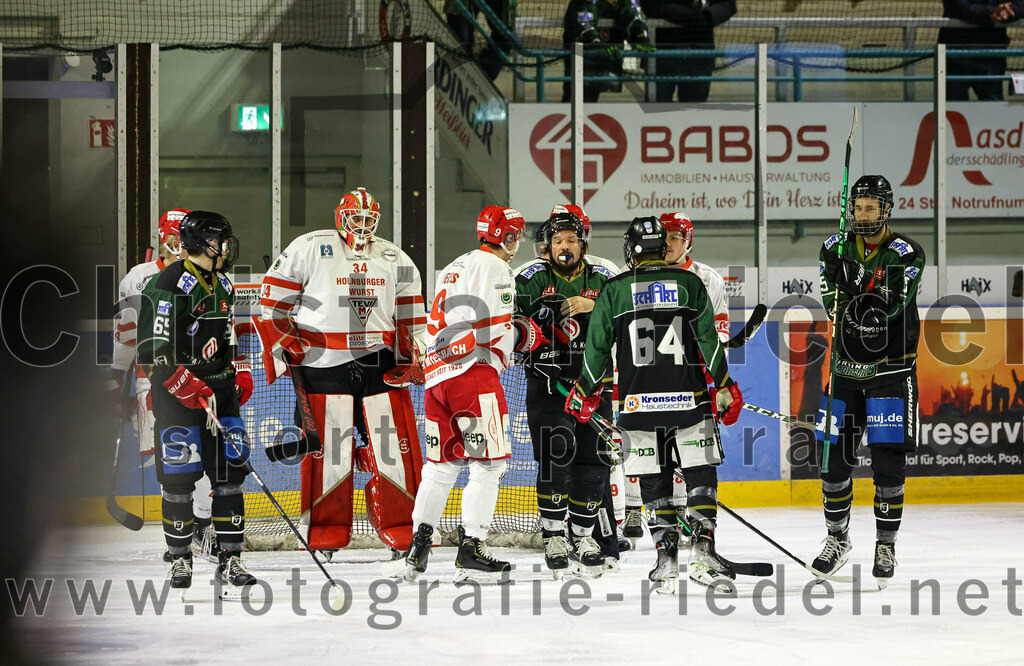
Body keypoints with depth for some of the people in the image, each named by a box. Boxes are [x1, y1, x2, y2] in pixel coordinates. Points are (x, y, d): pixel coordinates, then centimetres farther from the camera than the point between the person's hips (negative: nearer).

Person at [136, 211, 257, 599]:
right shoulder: (169, 286, -13)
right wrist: (187, 385, -23)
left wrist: (237, 377, 16)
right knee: (179, 479, -4)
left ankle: (230, 562, 1)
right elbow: (153, 351, -17)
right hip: (177, 392, -7)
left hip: (218, 389, 7)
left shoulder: (222, 285, 15)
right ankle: (180, 559, 13)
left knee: (229, 473, -1)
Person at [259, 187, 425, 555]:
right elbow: (272, 299, 3)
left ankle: (400, 525, 8)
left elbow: (411, 317, 18)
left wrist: (411, 358, 7)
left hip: (379, 361, 3)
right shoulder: (309, 249, -1)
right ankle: (327, 526, 10)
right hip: (323, 363, -3)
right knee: (328, 445, -4)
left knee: (396, 444, -3)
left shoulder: (396, 260, 11)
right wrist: (285, 343, -3)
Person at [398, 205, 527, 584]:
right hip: (474, 369, -9)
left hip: (437, 374, 9)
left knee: (442, 464, 15)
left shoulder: (453, 269, 25)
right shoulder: (493, 267, -4)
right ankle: (470, 550, -12)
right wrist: (529, 335, 6)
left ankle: (417, 550, 13)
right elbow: (495, 328, -14)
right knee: (488, 462, -6)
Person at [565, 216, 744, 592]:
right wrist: (725, 387, 10)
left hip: (638, 402, 0)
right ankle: (702, 551, -5)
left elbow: (597, 349, 5)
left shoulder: (614, 290, 2)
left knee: (654, 481, 8)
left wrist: (586, 392, 19)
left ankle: (666, 558, 3)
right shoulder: (688, 284, 2)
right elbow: (709, 340, 2)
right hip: (688, 398, 0)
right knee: (700, 475, 6)